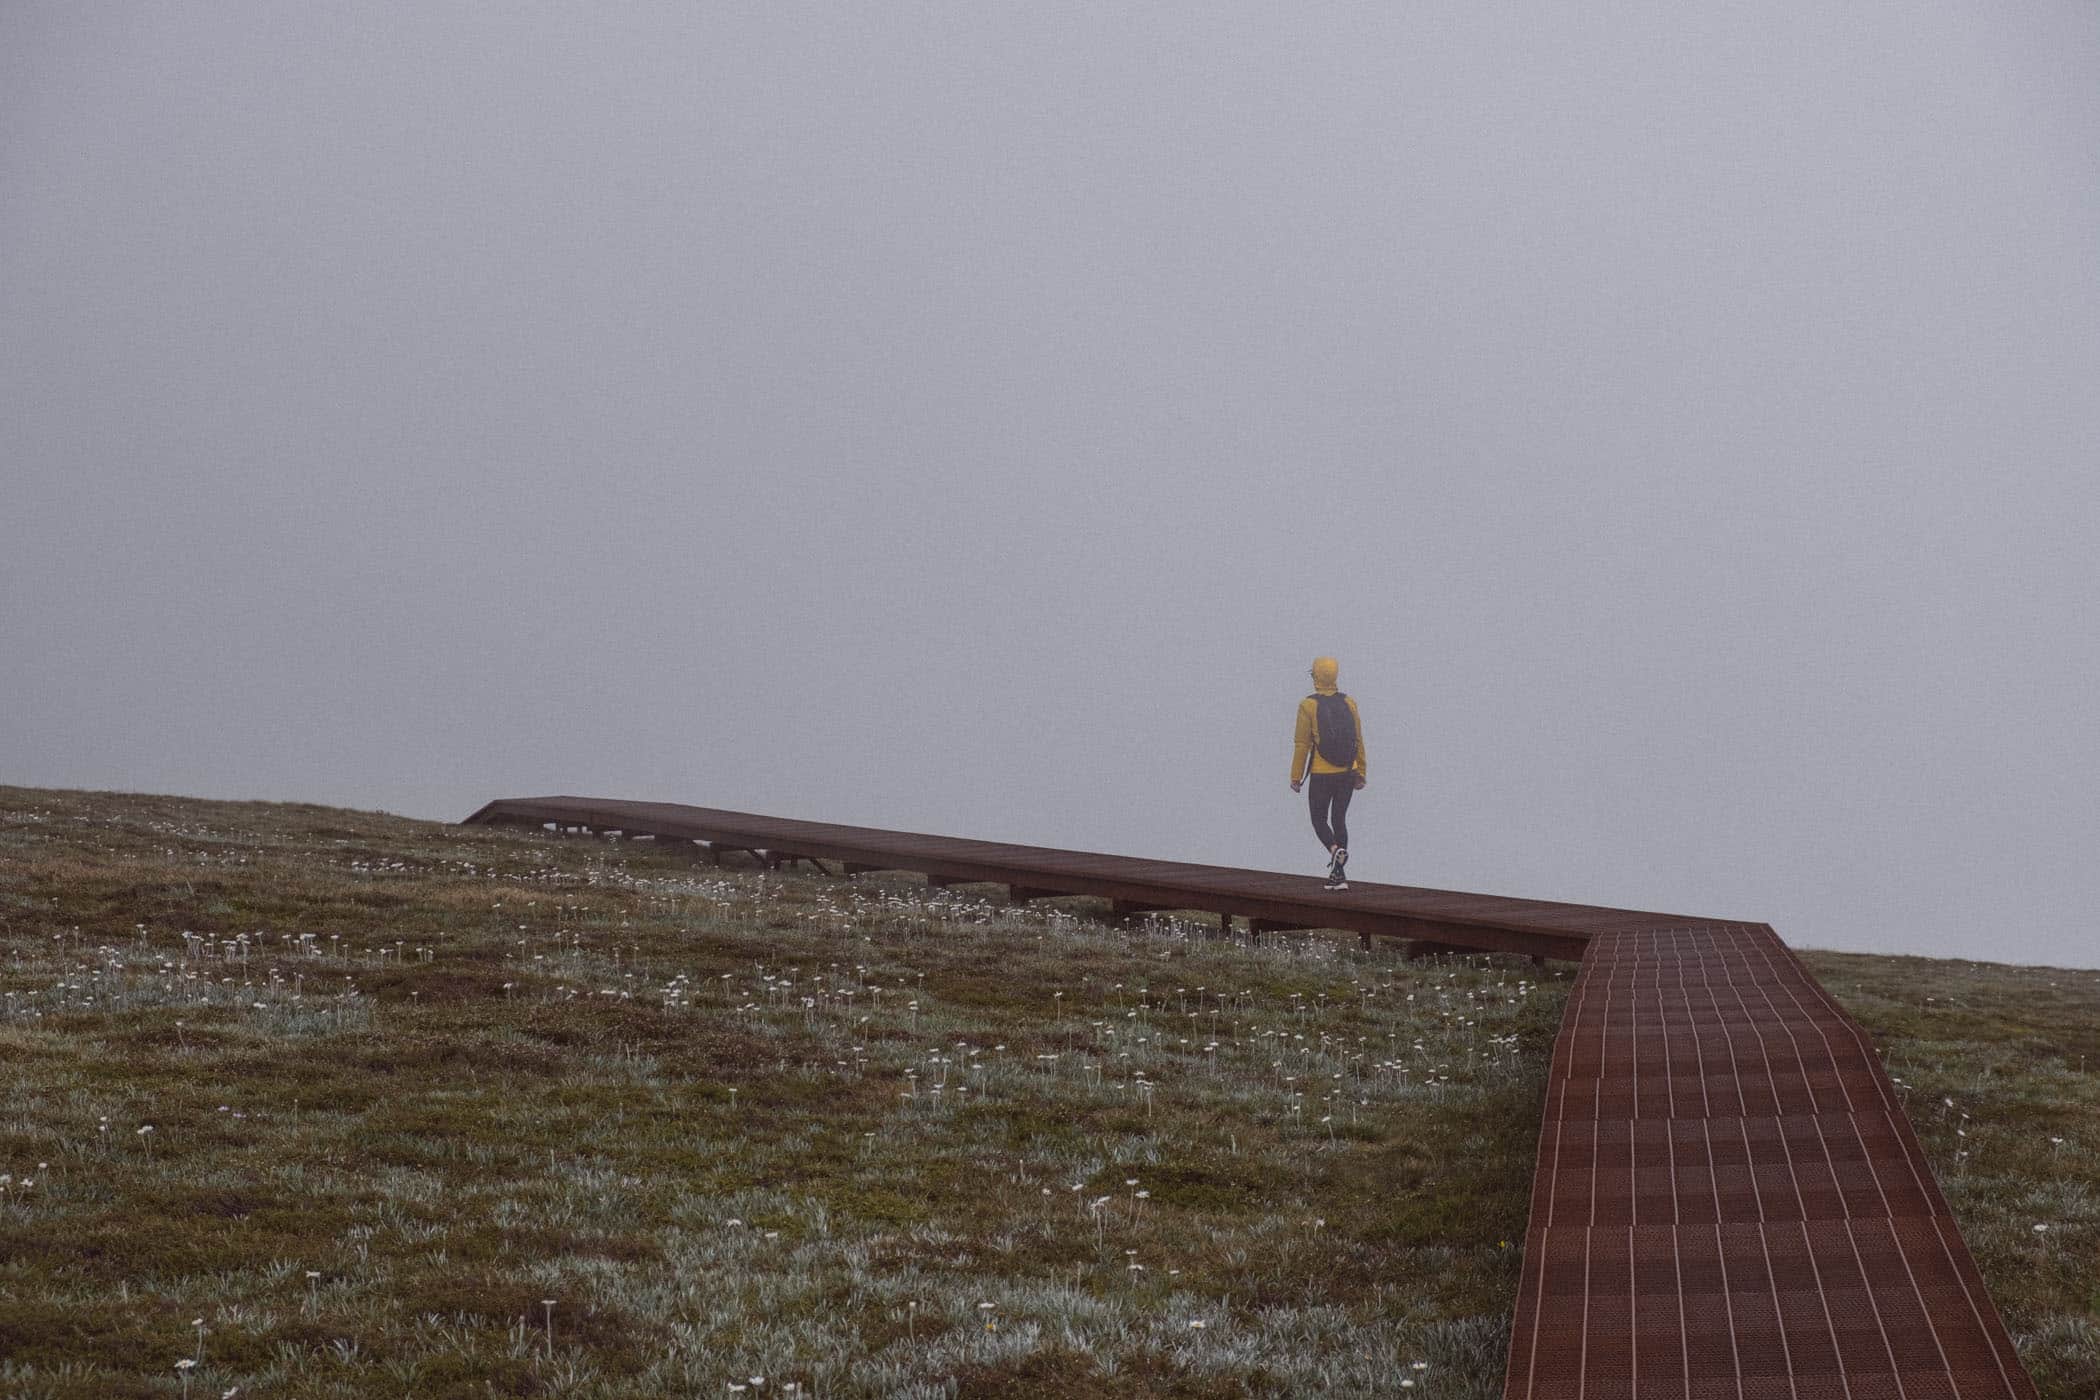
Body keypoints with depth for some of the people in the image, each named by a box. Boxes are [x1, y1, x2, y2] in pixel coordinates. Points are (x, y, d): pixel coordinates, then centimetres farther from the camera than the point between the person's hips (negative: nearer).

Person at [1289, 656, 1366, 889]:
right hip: (1348, 774, 4)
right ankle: (1338, 875, 11)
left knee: (1319, 820, 10)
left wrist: (1296, 778, -3)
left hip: (1322, 775, -4)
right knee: (1339, 820, 13)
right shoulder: (1348, 704, 2)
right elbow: (1358, 741, 5)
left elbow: (1302, 745, -10)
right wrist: (1361, 774, 13)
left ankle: (1335, 850, -20)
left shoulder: (1308, 705, -10)